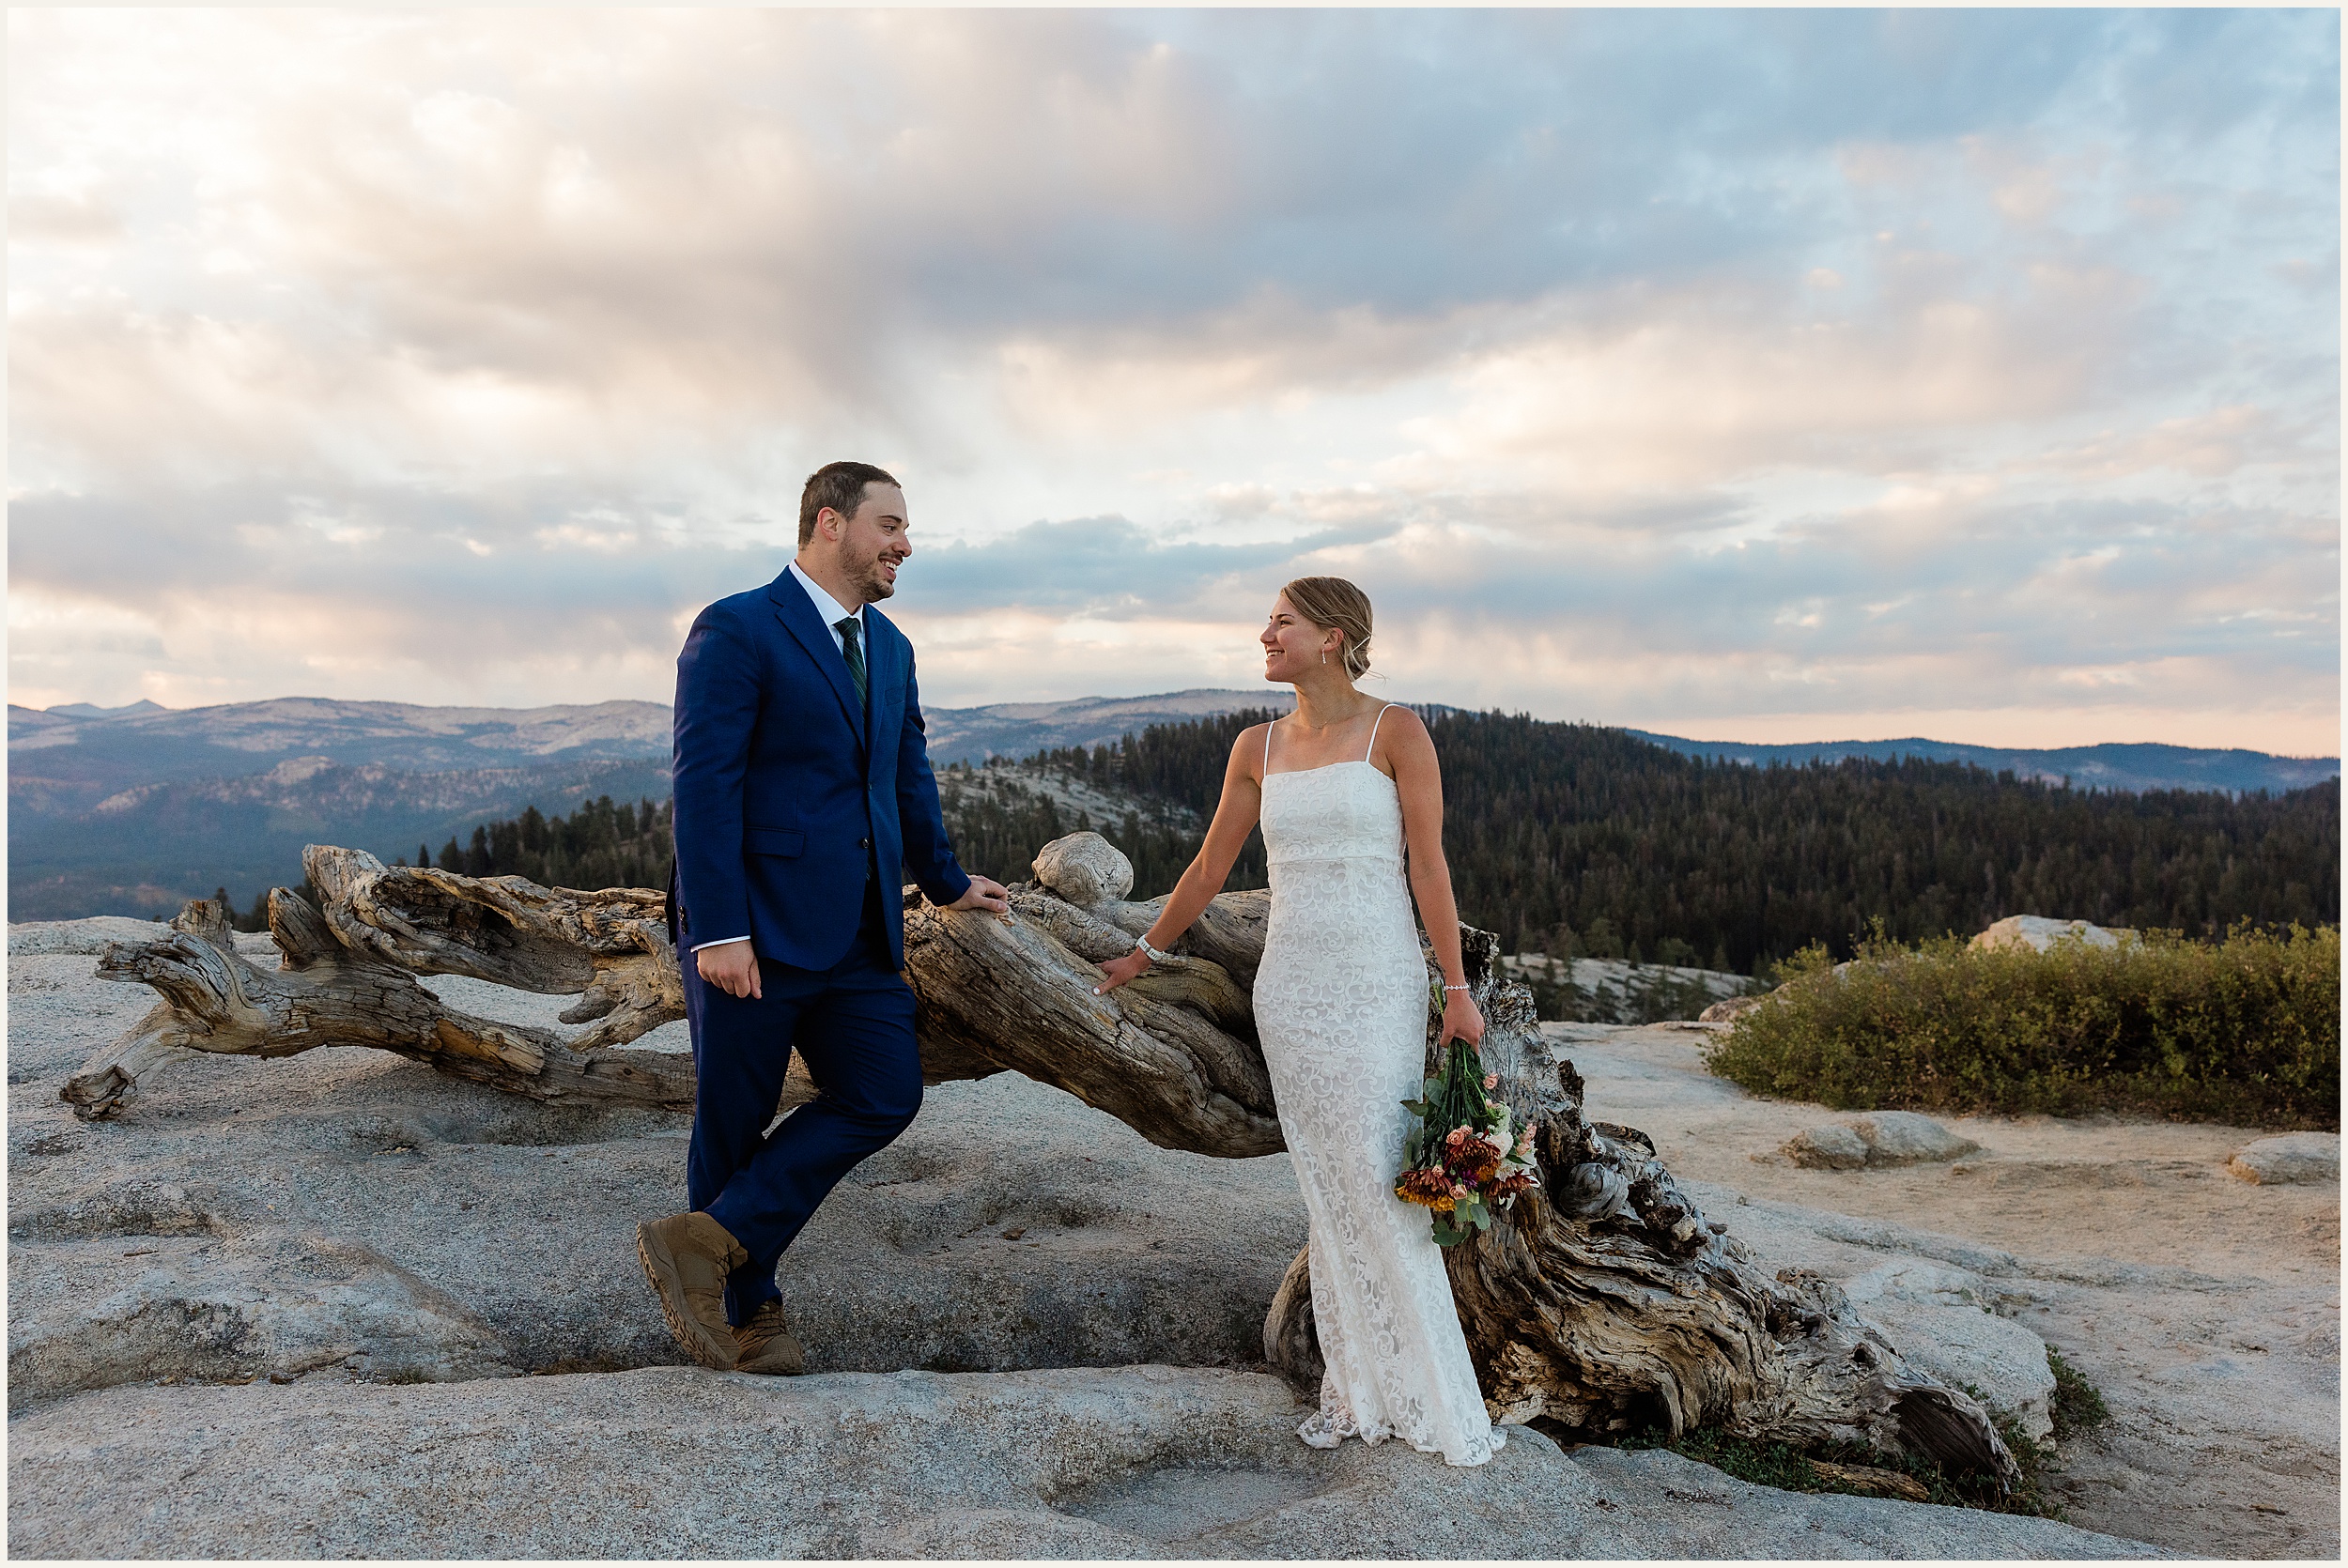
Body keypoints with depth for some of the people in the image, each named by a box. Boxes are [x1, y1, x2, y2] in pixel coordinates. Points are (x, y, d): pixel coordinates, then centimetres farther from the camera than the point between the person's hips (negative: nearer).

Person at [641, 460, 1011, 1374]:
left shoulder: (889, 649, 14)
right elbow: (704, 785, -15)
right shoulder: (736, 630, -9)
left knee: (883, 1098, 3)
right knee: (734, 1120, 6)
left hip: (857, 932, 8)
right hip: (755, 928, -7)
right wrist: (719, 932, -20)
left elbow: (909, 776, 25)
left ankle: (711, 1243, 9)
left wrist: (946, 882, 32)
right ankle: (745, 1308, 23)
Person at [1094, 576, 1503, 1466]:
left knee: (1376, 1180, -9)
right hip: (1290, 984, 4)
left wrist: (1457, 989, -8)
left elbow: (1428, 865, -4)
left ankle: (1435, 1401, 4)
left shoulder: (1395, 732, -2)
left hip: (1377, 982, -4)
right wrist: (1144, 952, 25)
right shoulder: (1258, 748, 10)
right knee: (1326, 1189, 6)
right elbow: (1210, 867, 19)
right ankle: (1357, 1392, 16)